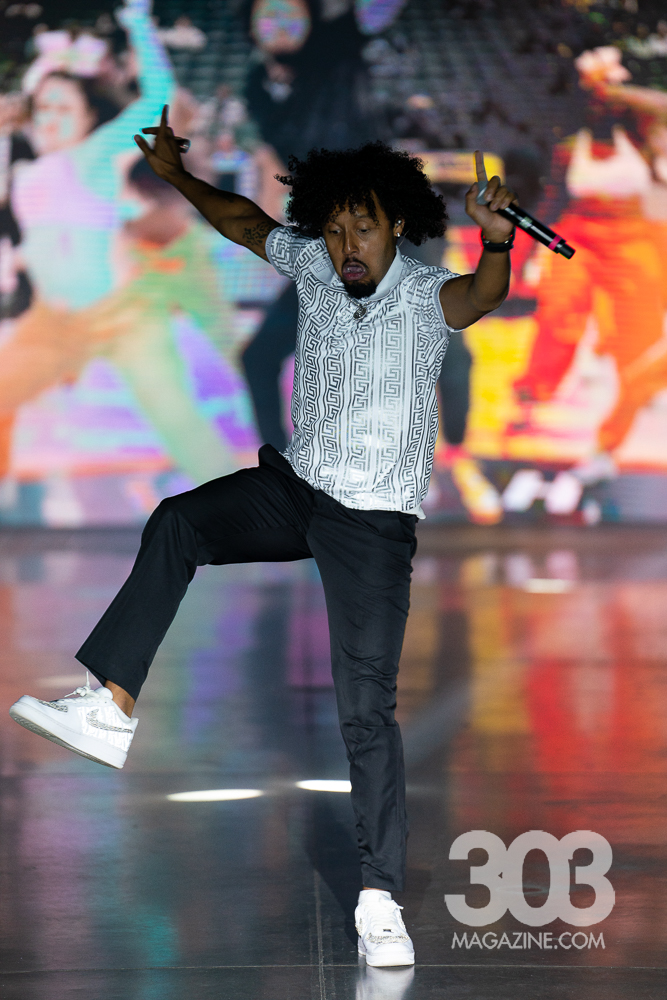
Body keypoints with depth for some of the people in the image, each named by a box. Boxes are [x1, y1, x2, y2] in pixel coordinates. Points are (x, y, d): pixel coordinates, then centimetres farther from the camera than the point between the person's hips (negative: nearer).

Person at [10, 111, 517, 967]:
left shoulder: (425, 295, -17)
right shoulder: (313, 264, 0)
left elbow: (481, 295, -41)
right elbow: (247, 225, 20)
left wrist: (495, 243, -63)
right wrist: (177, 175, 29)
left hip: (372, 521, -5)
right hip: (294, 483, 6)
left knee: (367, 708, -10)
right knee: (178, 522, -19)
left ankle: (380, 900, -7)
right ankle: (111, 708, -20)